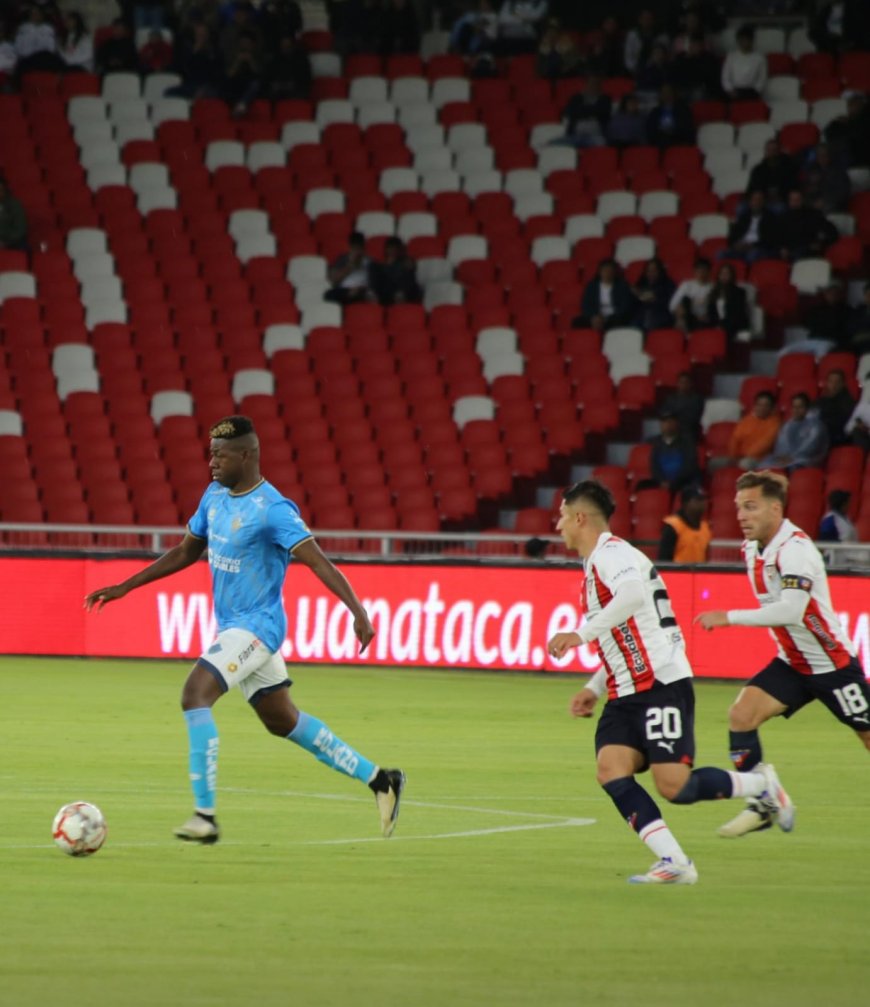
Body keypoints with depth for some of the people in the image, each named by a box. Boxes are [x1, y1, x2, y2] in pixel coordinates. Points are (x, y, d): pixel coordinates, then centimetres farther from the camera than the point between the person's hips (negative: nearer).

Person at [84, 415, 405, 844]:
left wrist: (358, 612, -38)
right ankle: (379, 780, 26)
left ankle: (205, 816, -21)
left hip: (256, 627, -9)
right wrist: (124, 588, 17)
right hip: (232, 627, 9)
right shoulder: (215, 496, 7)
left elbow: (319, 563, -26)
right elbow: (185, 552, 19)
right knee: (282, 720, 15)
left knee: (194, 695, -23)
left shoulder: (272, 510, -19)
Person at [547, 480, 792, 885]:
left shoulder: (611, 553, -10)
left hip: (661, 684, -10)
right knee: (610, 767, -12)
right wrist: (594, 688, 23)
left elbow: (632, 594, -34)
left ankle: (759, 784, 12)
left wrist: (581, 634, -32)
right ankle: (674, 863, -15)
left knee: (673, 786, -14)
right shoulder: (595, 564, 21)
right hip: (626, 694, 10)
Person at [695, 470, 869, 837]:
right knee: (741, 714, -11)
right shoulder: (752, 549, 2)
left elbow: (791, 610, -36)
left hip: (832, 664, -7)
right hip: (791, 663, 7)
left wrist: (728, 617, -33)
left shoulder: (795, 548, -24)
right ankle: (761, 806, -4)